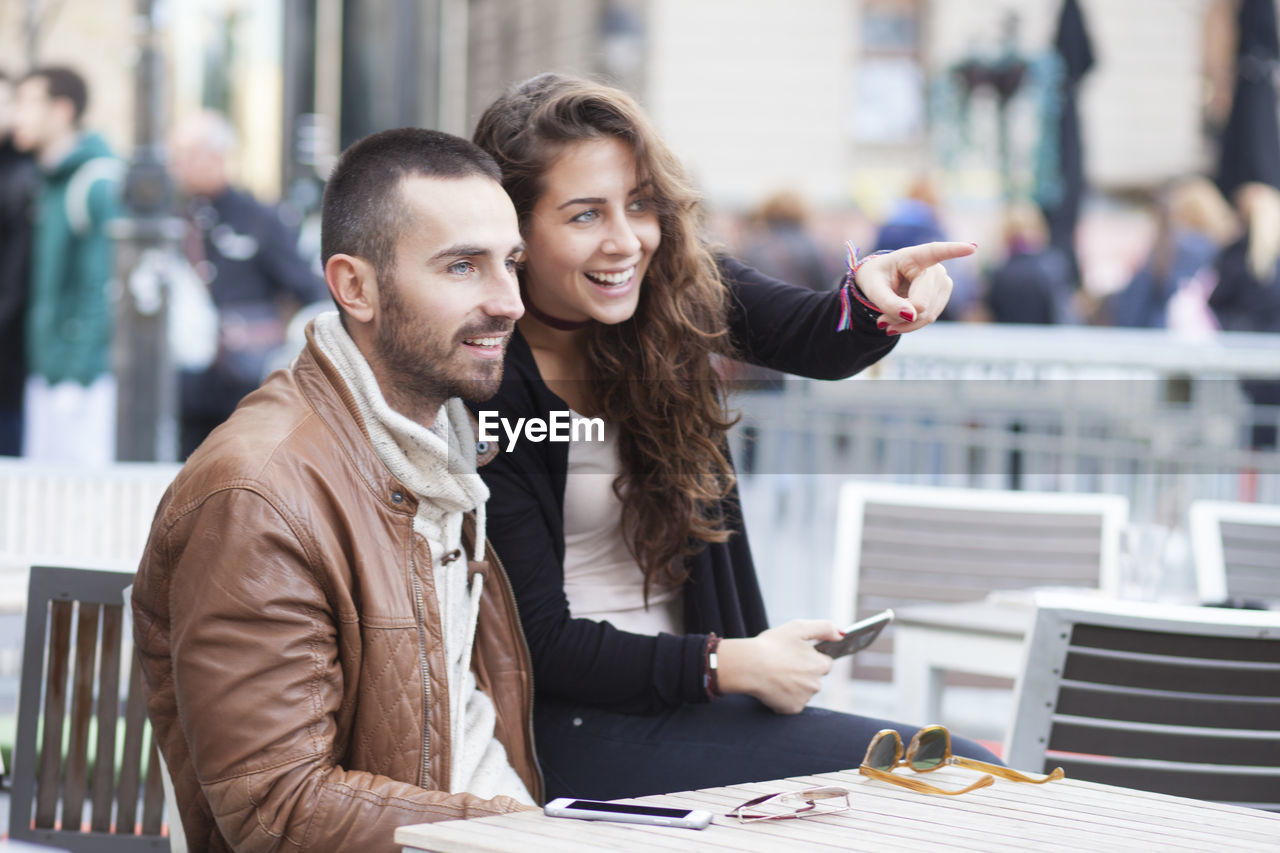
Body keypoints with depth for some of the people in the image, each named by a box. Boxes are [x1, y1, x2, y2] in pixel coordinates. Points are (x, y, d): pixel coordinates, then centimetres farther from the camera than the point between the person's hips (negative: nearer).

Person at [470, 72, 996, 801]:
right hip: (578, 716, -6)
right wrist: (726, 664, -16)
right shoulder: (482, 390, -15)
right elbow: (542, 644, -12)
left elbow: (816, 339, -16)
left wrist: (873, 298, -38)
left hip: (694, 696, 6)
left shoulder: (676, 286, 1)